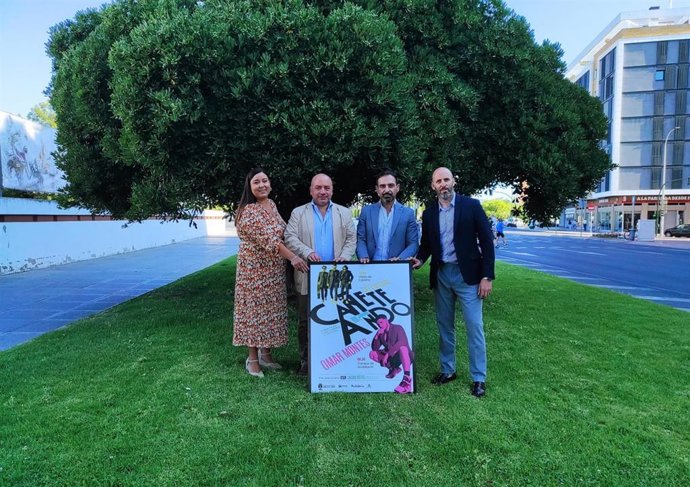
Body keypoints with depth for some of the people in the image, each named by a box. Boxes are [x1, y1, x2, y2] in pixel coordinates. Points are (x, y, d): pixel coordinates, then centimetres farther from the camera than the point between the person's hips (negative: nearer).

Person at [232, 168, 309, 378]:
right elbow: (268, 239, -27)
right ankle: (252, 358, 15)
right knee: (255, 310, 1)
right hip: (254, 268, -7)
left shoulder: (272, 204, 8)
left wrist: (289, 258, 13)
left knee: (271, 309, 12)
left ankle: (265, 354, 26)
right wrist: (293, 257, -32)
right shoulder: (248, 211, -18)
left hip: (274, 268, 7)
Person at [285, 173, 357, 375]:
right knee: (305, 321, 7)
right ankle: (305, 360, 18)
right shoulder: (298, 213, 7)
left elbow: (351, 239, 7)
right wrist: (307, 252, -19)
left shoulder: (344, 213, 11)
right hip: (308, 277, 0)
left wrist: (344, 257, -12)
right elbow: (290, 238, -2)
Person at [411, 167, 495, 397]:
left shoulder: (471, 206, -5)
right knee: (444, 326, 13)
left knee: (474, 327, -1)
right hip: (441, 275, 4)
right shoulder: (429, 213, 7)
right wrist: (420, 259, -6)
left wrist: (487, 276, -10)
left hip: (467, 274, -4)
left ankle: (479, 378, 11)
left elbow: (486, 241, -5)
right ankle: (447, 370, 27)